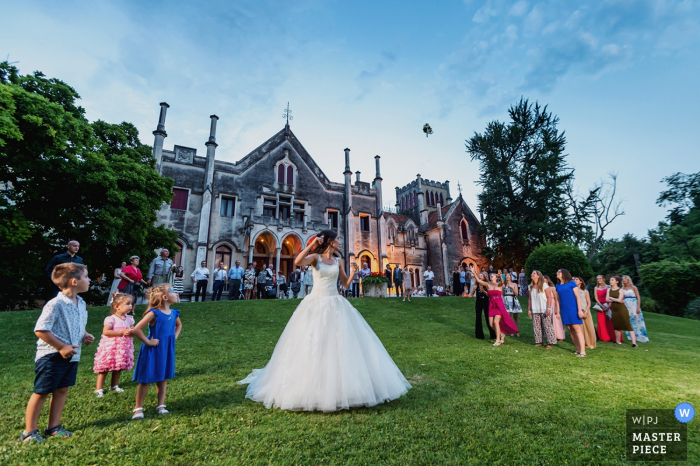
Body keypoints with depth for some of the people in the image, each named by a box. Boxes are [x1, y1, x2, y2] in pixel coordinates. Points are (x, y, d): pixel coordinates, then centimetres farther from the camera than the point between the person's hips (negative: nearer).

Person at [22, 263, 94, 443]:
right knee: (41, 392, 7)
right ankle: (29, 431, 24)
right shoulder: (55, 305, -22)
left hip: (72, 356, 8)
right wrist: (62, 347, -19)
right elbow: (40, 330, -21)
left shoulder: (81, 304, 4)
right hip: (52, 356, -8)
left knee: (62, 390, 15)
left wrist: (85, 336, 0)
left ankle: (54, 427, 28)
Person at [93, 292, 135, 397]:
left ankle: (114, 385, 31)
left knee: (118, 368, 15)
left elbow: (133, 330, 9)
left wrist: (130, 332, -16)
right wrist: (122, 332, -29)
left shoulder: (129, 319, 4)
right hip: (110, 347, -5)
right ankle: (99, 389, 16)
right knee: (105, 368, 3)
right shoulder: (110, 319, -15)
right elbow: (105, 332, -25)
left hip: (123, 347, 6)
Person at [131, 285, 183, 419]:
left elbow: (179, 325, 22)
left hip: (167, 350, 6)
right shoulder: (154, 313, -21)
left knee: (163, 378, 14)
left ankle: (161, 405, 26)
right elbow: (136, 329, -24)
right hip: (152, 351, -6)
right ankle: (138, 408, 25)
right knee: (146, 380, 8)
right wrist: (148, 342, -17)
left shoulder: (174, 313, 0)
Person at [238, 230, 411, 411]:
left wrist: (354, 272, -3)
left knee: (340, 345, 4)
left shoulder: (338, 262, 10)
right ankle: (311, 388, 20)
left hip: (335, 305, 4)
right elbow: (297, 262, -22)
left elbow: (345, 284, 13)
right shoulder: (315, 257, -3)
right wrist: (312, 244, -19)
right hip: (316, 304, -4)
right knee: (312, 346, 2)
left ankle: (341, 388, 21)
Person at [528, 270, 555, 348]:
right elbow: (529, 299, 13)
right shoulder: (530, 287, 10)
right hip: (535, 311, 5)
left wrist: (548, 308, -16)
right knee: (536, 326, 5)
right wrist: (529, 309, 9)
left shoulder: (544, 285, -4)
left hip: (544, 310, -5)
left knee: (547, 326, -5)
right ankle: (539, 342, 14)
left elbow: (549, 297, -8)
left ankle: (549, 343, 2)